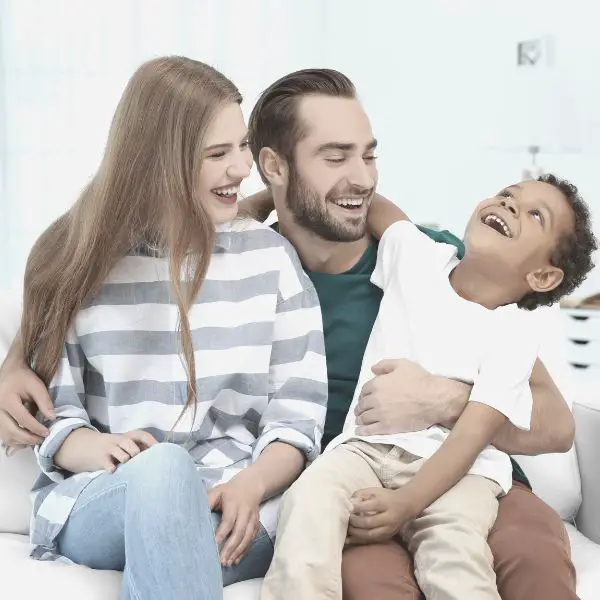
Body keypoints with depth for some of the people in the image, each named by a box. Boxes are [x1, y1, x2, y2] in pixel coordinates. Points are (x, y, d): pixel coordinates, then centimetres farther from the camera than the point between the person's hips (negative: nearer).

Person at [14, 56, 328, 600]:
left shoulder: (270, 258, 5)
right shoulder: (75, 257, 5)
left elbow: (298, 414, 2)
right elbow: (51, 409, 3)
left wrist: (249, 485, -19)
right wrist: (99, 448, -20)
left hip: (232, 505, 0)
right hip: (96, 499, 1)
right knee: (161, 466, -34)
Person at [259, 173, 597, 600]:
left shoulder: (516, 336, -2)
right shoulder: (417, 255, 8)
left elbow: (473, 435, -12)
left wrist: (405, 504, -27)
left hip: (457, 468, -2)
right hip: (366, 445, 3)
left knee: (455, 547, -33)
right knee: (309, 499, -29)